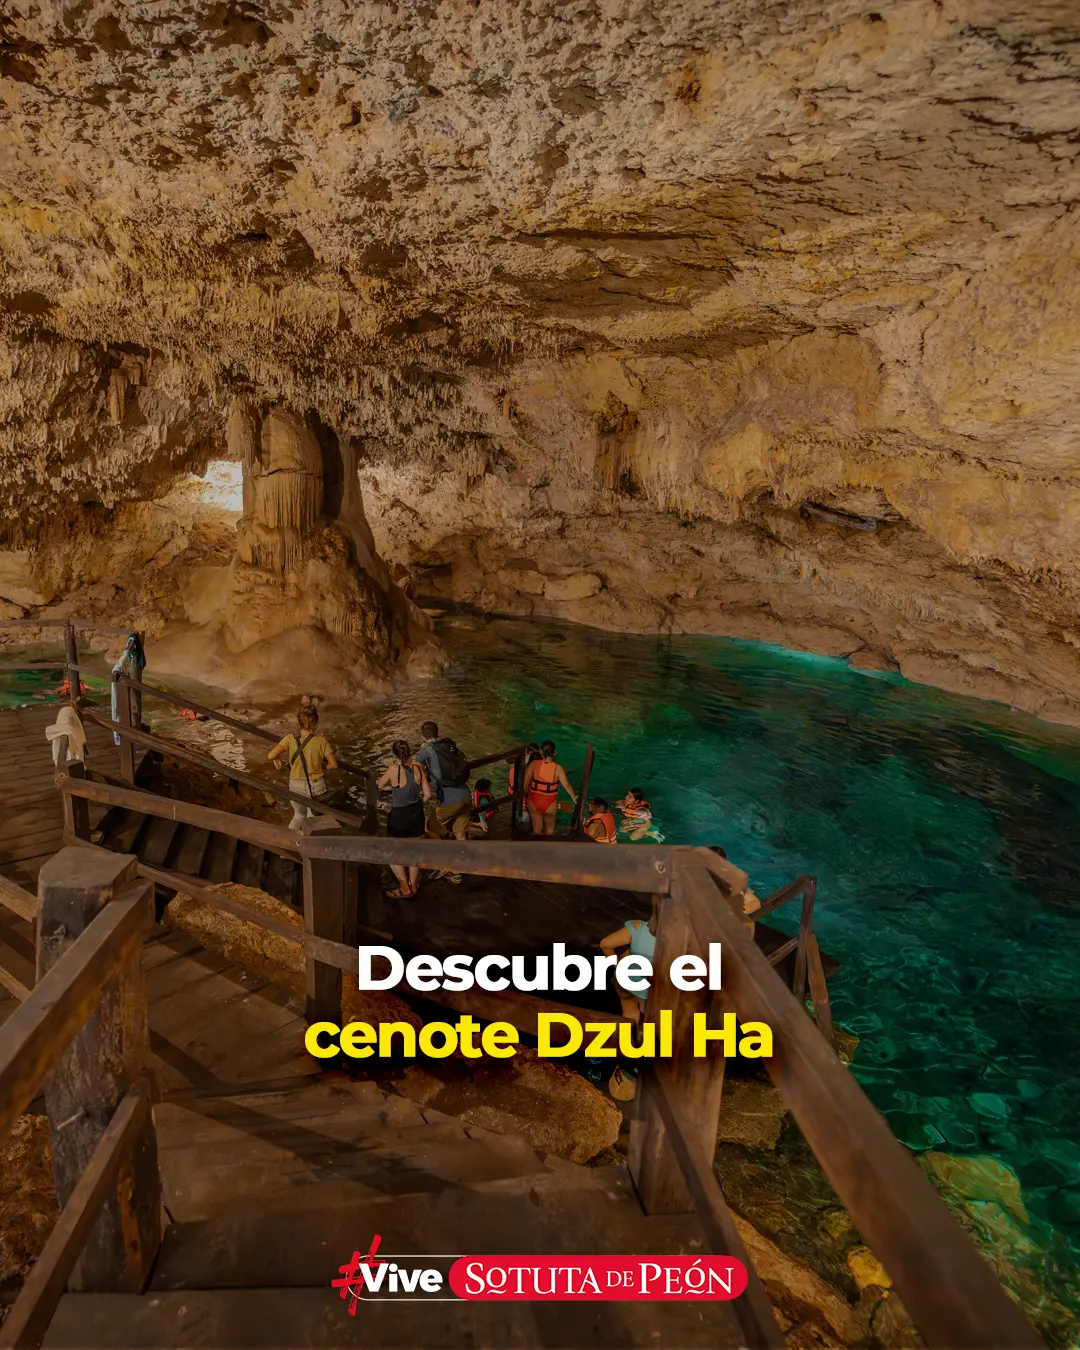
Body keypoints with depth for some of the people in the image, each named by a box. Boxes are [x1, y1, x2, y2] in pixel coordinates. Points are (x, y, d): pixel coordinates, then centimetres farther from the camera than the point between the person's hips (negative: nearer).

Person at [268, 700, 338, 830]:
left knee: (299, 815, 28)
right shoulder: (321, 740, -16)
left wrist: (277, 757, 1)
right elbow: (334, 764, -14)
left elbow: (271, 755, -22)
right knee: (312, 817, 22)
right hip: (317, 786, -1)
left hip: (297, 786, 1)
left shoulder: (291, 738, -14)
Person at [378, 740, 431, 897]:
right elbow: (427, 793, -3)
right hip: (416, 814, 5)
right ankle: (413, 884, 36)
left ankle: (405, 888, 14)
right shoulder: (419, 767, -9)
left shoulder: (394, 769, -20)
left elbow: (380, 786, -2)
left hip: (399, 816, -5)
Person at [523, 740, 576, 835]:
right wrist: (574, 797, 8)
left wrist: (526, 793, 10)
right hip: (550, 804, -1)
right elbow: (567, 785, -10)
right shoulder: (557, 768, -18)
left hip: (534, 802, 1)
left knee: (537, 829, 19)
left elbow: (525, 782, -10)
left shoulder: (534, 764, -15)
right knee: (549, 829, 23)